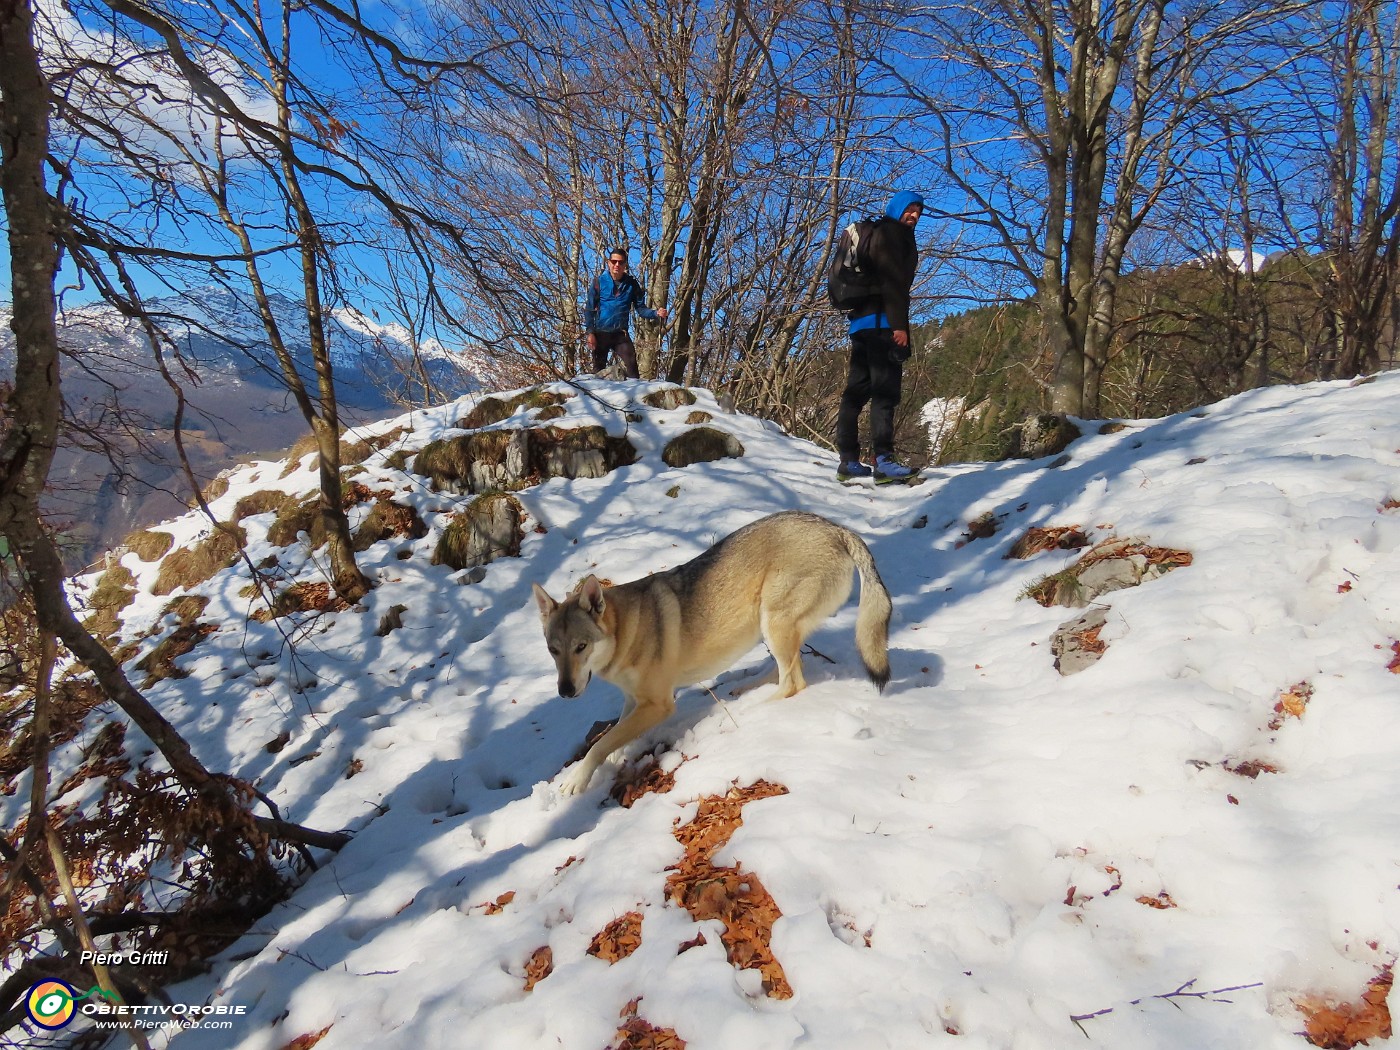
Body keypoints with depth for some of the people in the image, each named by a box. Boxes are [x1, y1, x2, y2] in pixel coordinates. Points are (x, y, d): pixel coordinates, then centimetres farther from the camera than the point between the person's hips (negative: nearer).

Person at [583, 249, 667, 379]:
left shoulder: (631, 284, 2)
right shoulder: (599, 282, -3)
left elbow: (641, 308, 5)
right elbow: (589, 309, -2)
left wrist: (656, 314, -14)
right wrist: (589, 332, -10)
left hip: (621, 334, 1)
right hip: (600, 333, -1)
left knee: (631, 367, -13)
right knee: (598, 369, 8)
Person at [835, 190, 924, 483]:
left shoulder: (884, 233, 30)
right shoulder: (892, 232, -1)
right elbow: (892, 280, -14)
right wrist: (899, 324, -20)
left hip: (862, 320, 10)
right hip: (882, 321, -10)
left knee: (857, 390, 6)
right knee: (885, 390, -16)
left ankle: (849, 461, 7)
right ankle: (883, 460, -22)